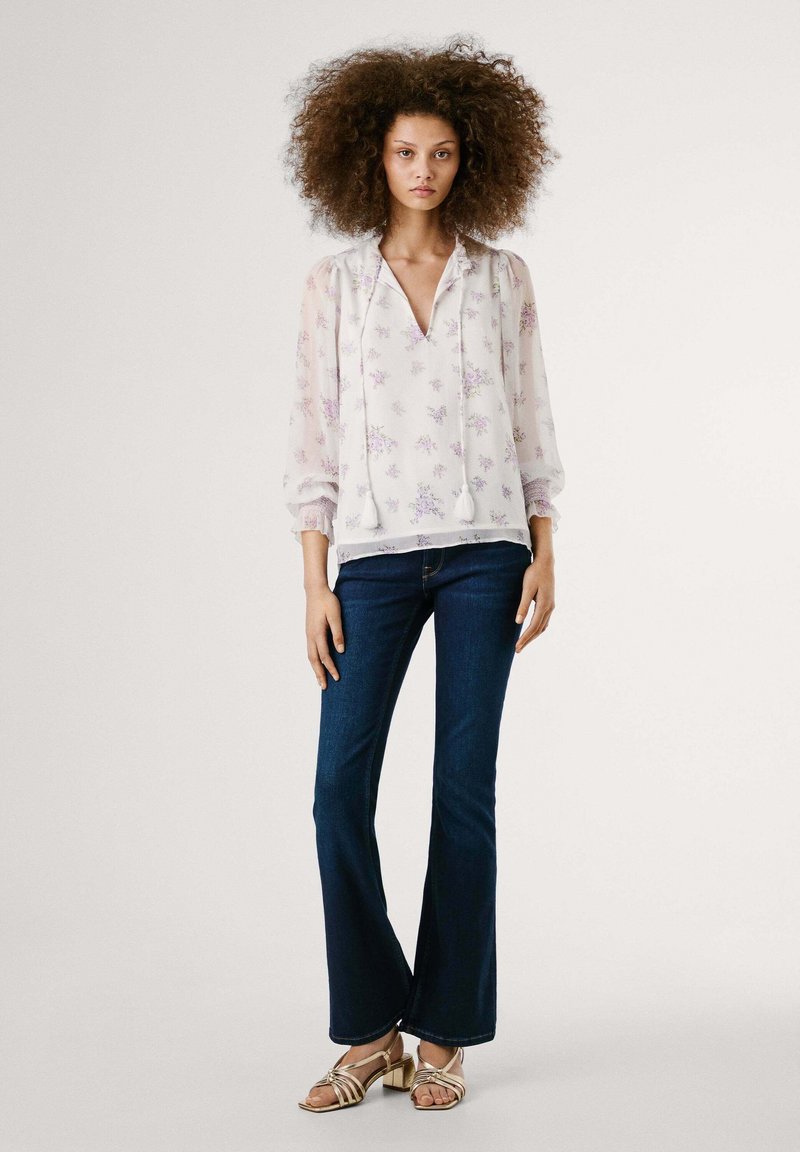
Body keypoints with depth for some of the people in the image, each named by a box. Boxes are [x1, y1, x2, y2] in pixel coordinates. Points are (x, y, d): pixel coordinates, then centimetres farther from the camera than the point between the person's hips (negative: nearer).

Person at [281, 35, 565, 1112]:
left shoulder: (505, 277, 8)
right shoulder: (334, 283, 6)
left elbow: (531, 421, 9)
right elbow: (313, 436, 4)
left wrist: (545, 553, 0)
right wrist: (315, 582, -2)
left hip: (484, 550, 0)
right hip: (374, 557, 0)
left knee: (465, 788, 1)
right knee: (340, 790, -7)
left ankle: (442, 1034, 14)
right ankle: (371, 1029, 11)